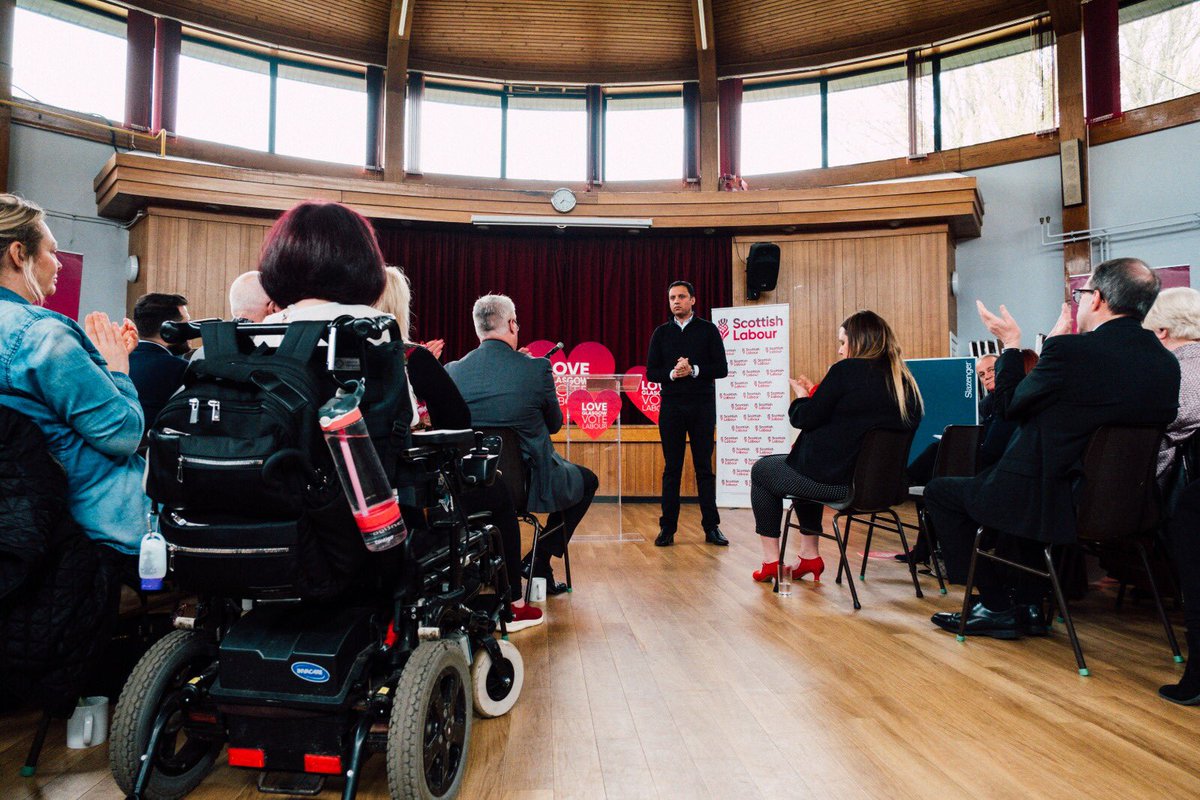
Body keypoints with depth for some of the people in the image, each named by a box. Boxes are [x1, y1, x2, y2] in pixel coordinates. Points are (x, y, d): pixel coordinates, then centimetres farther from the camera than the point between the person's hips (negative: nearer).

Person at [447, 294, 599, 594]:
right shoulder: (536, 368, -16)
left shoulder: (452, 371, -6)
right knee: (587, 480, 24)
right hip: (532, 485, -5)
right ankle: (539, 561, 17)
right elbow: (554, 424, -1)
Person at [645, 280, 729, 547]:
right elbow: (651, 373, 4)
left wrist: (694, 370, -16)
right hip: (671, 406, 1)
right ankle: (667, 527, 9)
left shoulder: (708, 330, 4)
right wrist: (672, 374, -14)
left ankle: (711, 527, 9)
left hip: (702, 406, -1)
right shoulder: (661, 333, 9)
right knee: (671, 469, 4)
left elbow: (721, 369, -2)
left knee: (704, 467, 3)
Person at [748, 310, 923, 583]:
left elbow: (806, 419, -12)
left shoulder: (846, 370, -16)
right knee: (806, 462, 35)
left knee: (761, 470, 19)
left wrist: (802, 396, 9)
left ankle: (771, 562, 22)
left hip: (836, 481, -8)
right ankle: (810, 556, 33)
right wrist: (815, 394, 16)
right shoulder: (905, 382, 6)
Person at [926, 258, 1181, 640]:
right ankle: (1028, 607, 34)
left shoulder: (1069, 351, -21)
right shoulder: (1167, 364, 1)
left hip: (1055, 504, -8)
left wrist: (1011, 347, 7)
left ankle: (997, 606, 16)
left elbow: (1013, 406, -7)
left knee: (940, 491, 12)